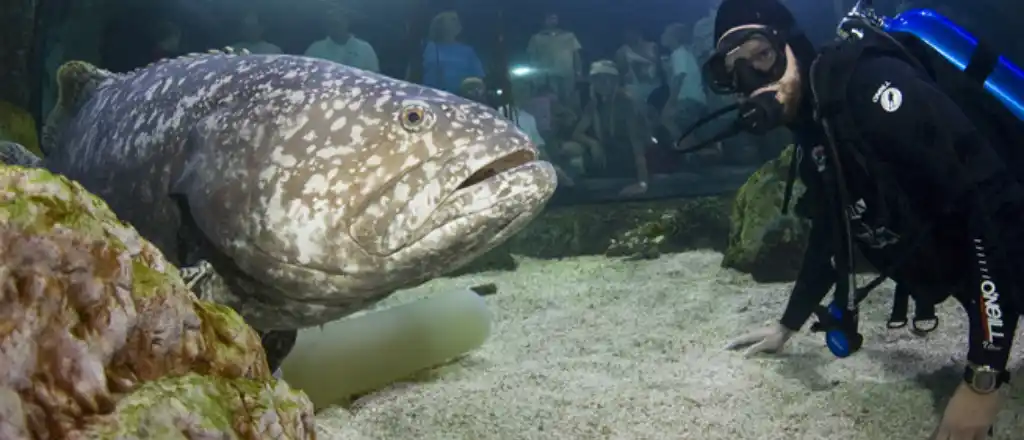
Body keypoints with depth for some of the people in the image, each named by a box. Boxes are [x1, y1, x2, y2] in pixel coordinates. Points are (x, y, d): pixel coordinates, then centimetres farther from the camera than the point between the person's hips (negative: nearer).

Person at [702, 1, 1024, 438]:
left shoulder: (869, 85, -23)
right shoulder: (814, 139, 5)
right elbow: (830, 236, 21)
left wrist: (982, 377, -28)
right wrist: (787, 326, 30)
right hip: (974, 288, 8)